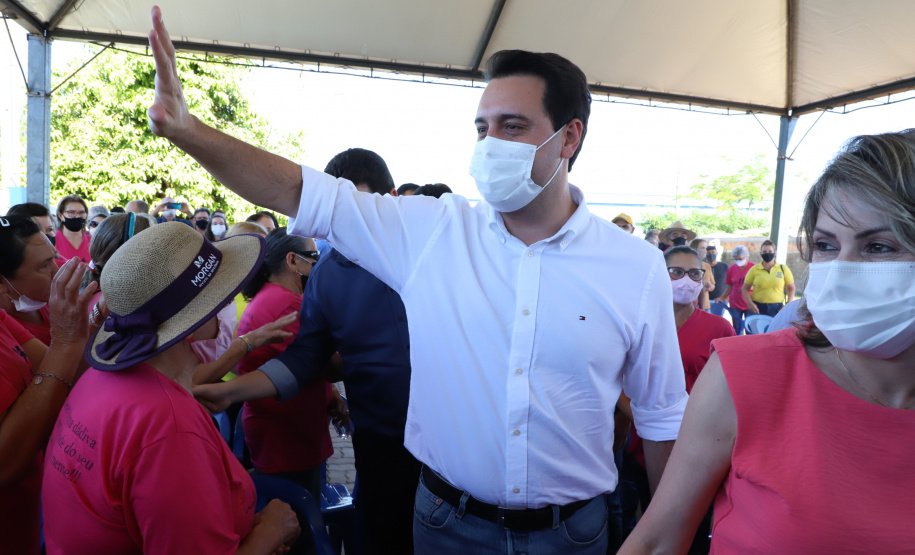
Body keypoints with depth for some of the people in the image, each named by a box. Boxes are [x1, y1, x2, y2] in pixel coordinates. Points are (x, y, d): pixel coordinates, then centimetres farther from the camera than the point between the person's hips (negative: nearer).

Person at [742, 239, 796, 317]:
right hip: (757, 308, -1)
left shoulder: (783, 269, 8)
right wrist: (750, 303, -8)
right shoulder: (754, 270, 4)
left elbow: (791, 288, 14)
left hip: (776, 309, 1)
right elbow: (745, 289, 6)